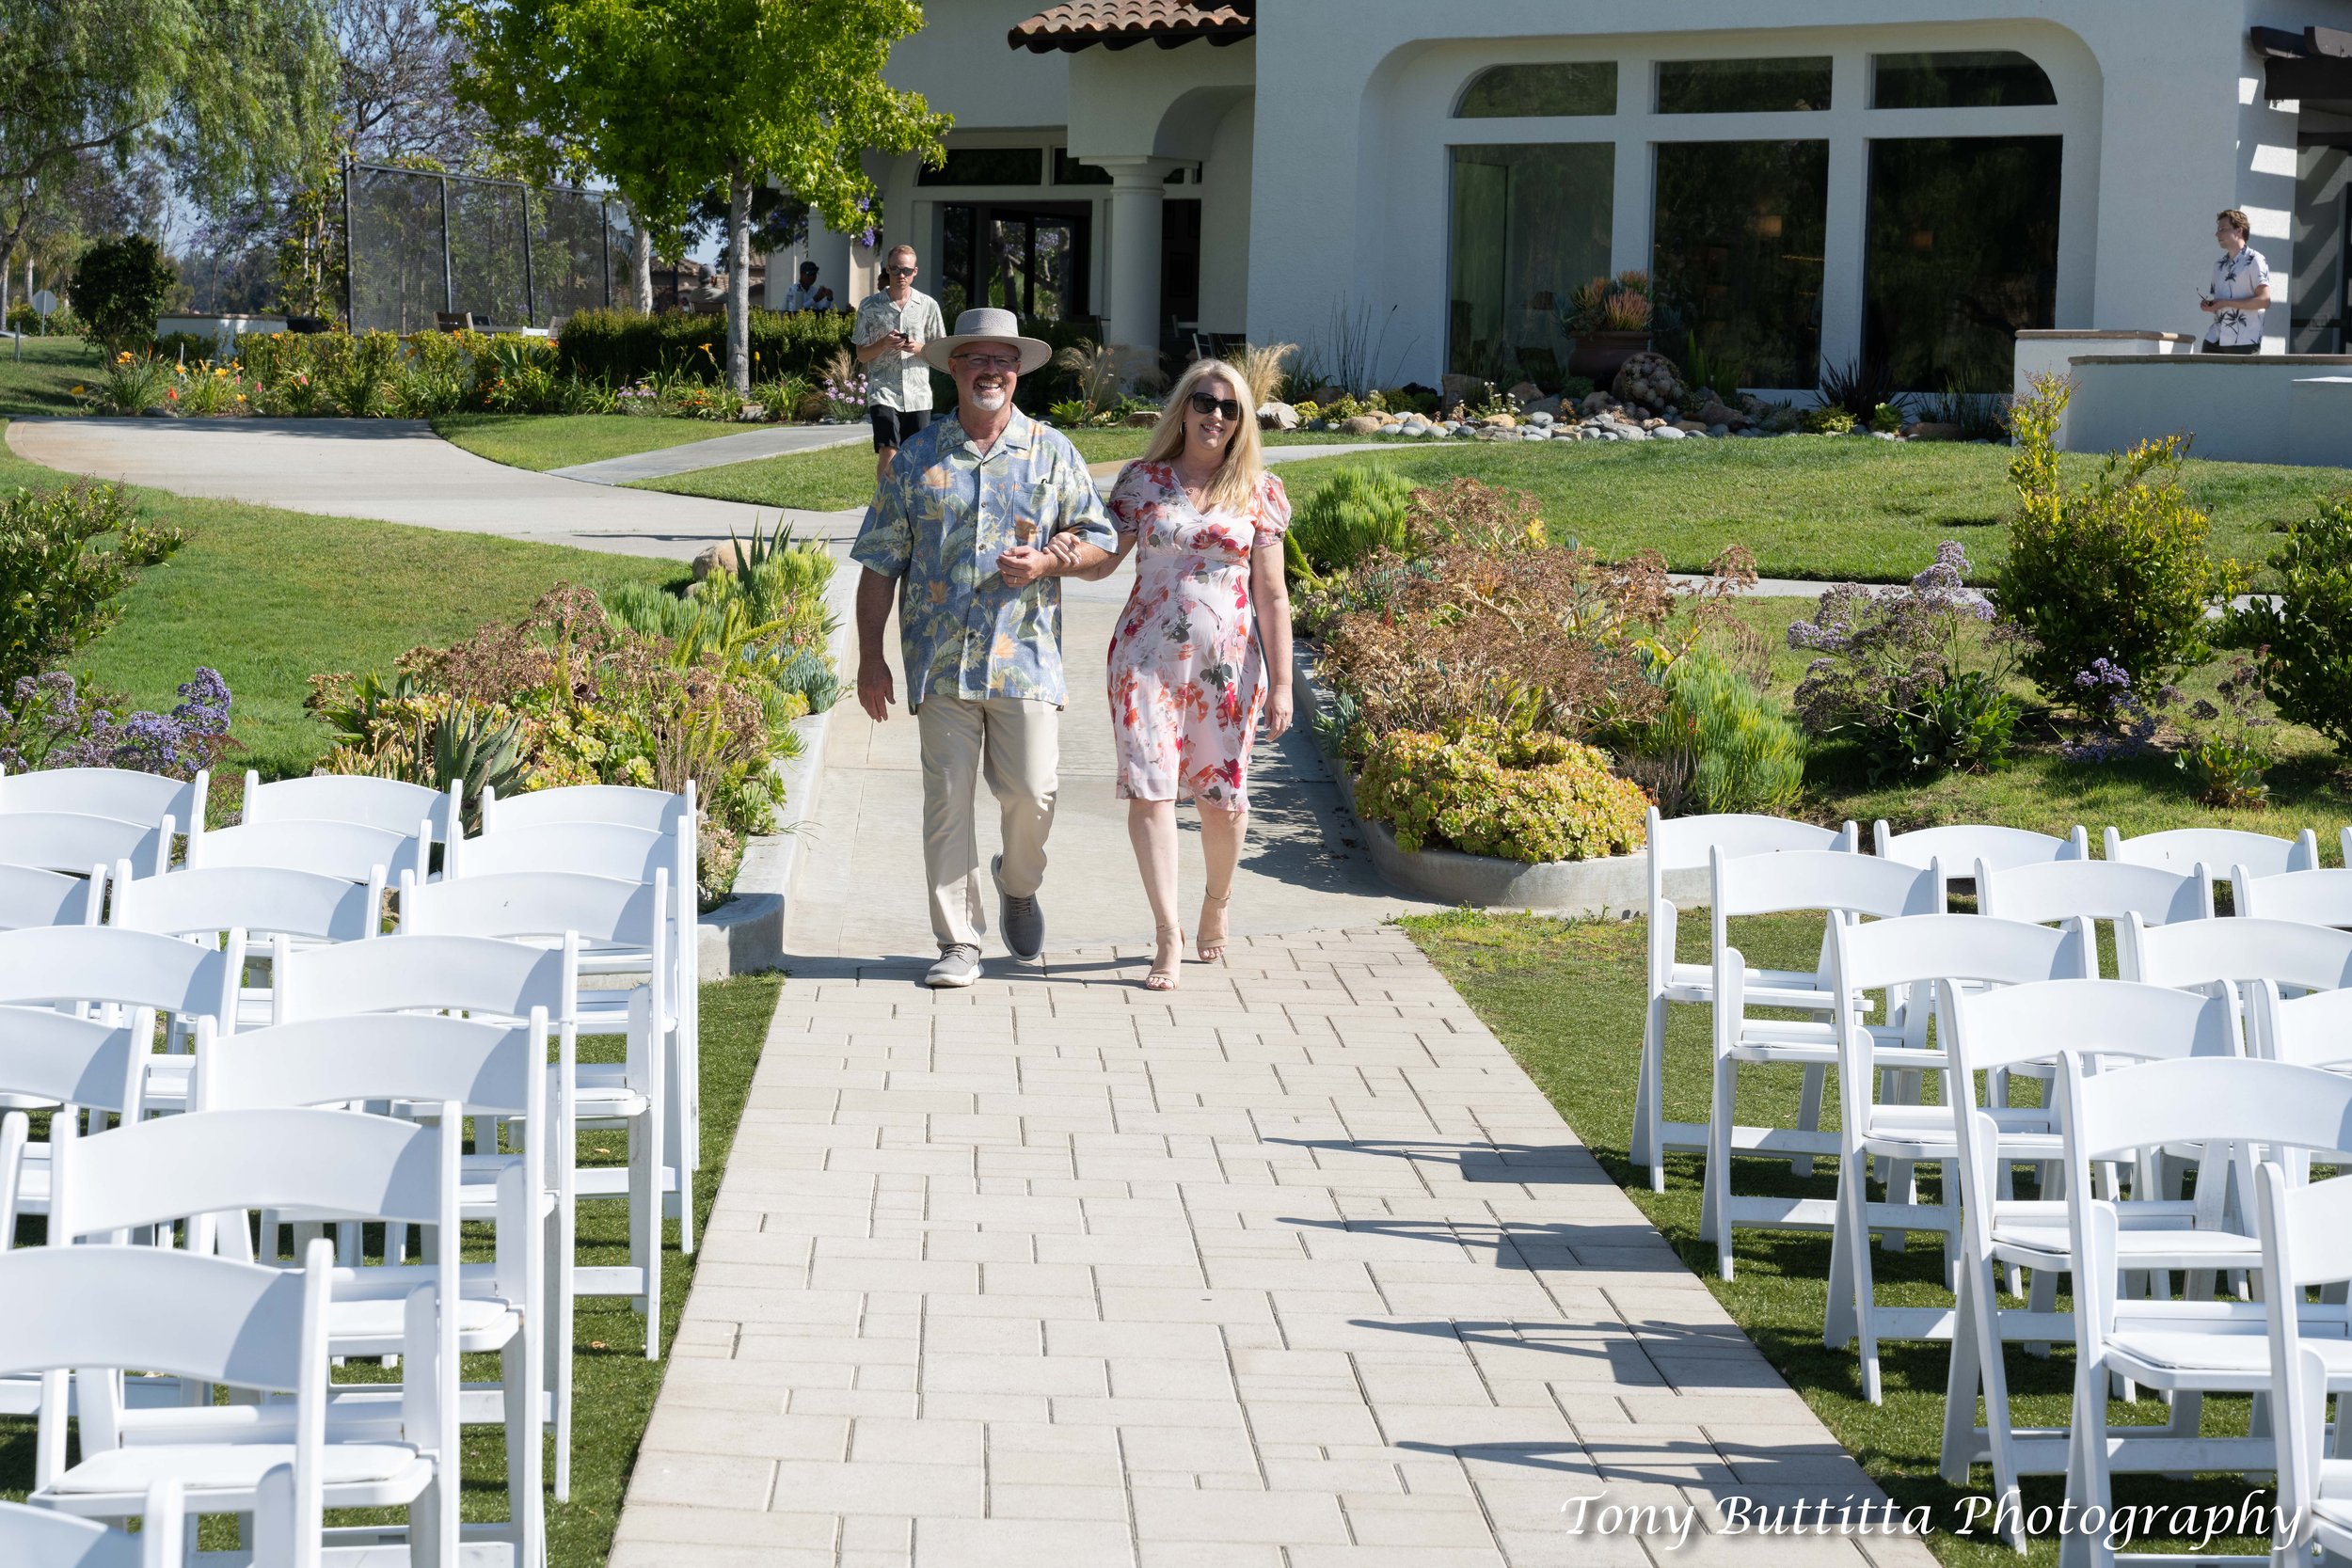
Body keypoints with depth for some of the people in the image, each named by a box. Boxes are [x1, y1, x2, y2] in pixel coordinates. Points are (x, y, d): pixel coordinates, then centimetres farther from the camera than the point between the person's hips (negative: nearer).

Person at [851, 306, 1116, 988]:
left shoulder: (1051, 452, 9)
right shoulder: (917, 457, 8)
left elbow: (1099, 540, 10)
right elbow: (880, 561, 8)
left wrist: (1047, 561, -11)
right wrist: (870, 656, 3)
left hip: (1026, 657, 0)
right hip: (941, 662, 0)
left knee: (1031, 790, -5)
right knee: (947, 798, -1)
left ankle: (1018, 884, 27)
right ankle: (959, 943, 7)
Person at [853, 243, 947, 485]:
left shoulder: (928, 305, 7)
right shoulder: (870, 306, 4)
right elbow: (862, 355, 6)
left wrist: (918, 348, -10)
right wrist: (884, 344, -13)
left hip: (918, 393, 2)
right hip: (883, 391, -2)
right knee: (888, 452, -16)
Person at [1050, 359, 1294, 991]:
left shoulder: (1258, 492, 4)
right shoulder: (1144, 479, 4)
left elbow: (1272, 596, 3)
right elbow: (1104, 560, 3)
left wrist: (1282, 684, 0)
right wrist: (1069, 558, -21)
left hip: (1229, 664, 0)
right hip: (1148, 657, 0)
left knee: (1223, 796, 6)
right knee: (1149, 787, -9)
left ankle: (1217, 903, 31)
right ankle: (1168, 933, -6)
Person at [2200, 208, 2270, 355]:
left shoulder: (2254, 260, -3)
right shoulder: (2219, 265, 20)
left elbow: (2264, 300, -12)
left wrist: (2226, 303, -15)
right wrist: (2209, 305, 5)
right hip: (2214, 341, 6)